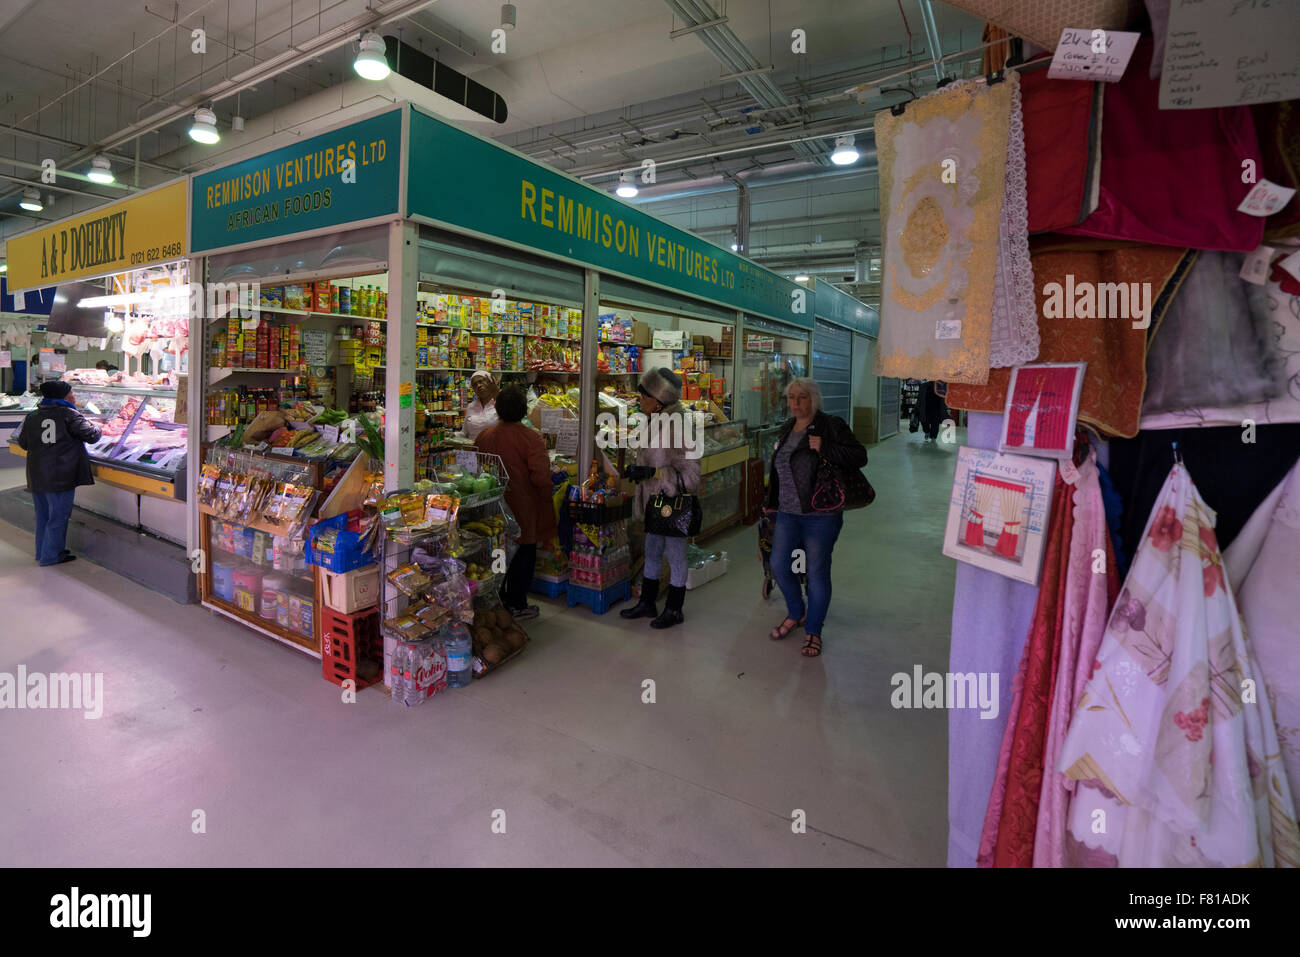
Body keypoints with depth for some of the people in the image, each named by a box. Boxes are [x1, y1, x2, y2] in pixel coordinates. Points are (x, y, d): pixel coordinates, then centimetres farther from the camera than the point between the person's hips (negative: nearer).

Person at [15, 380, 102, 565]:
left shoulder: (31, 417, 7)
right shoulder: (70, 415, -12)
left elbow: (23, 443, 15)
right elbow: (92, 436, -9)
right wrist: (96, 429, 11)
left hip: (36, 477, 7)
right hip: (61, 477, -7)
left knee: (43, 515, 19)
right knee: (58, 517, 4)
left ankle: (42, 553, 30)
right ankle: (51, 556, 10)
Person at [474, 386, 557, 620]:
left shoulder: (484, 436, -1)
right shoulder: (531, 438, -17)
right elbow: (540, 476, -21)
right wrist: (546, 498, -5)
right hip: (522, 507, -5)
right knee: (524, 554, 8)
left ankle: (498, 599, 30)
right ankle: (517, 605, 15)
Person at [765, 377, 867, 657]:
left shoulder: (832, 426, -8)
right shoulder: (786, 430, 12)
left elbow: (860, 456, -16)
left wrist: (825, 449, -27)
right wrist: (773, 504, 22)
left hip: (821, 515, -6)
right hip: (788, 513, 6)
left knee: (817, 572, 3)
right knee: (779, 566, 8)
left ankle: (813, 630, 21)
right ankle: (796, 613, 34)